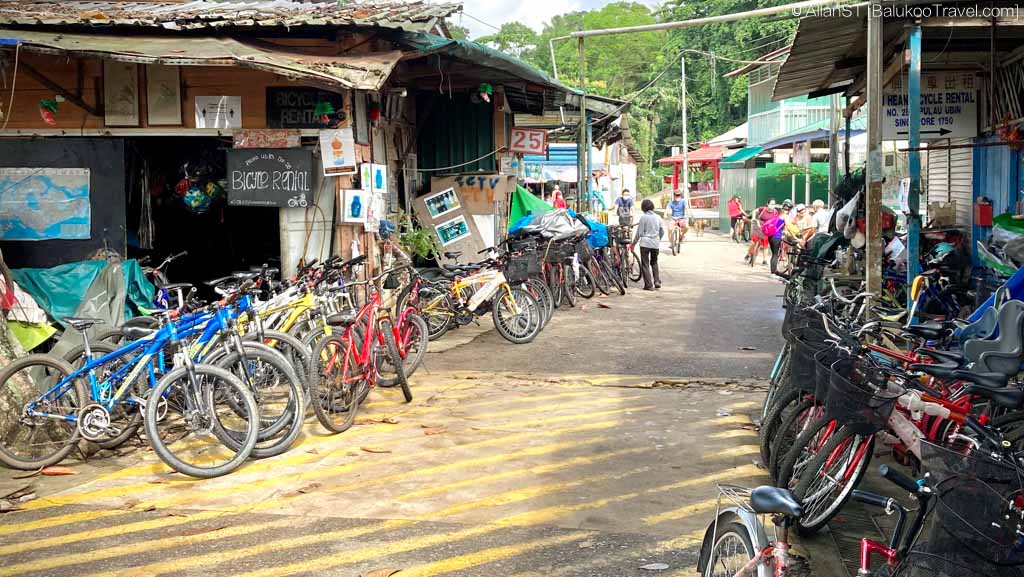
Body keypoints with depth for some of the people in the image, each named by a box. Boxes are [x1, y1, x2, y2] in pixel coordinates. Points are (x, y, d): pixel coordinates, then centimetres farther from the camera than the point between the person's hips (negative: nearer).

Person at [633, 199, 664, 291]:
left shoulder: (643, 217, -8)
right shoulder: (658, 217, 5)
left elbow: (639, 232, -8)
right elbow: (662, 232, 13)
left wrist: (633, 243, 1)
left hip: (645, 243, -5)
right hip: (656, 243, 5)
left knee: (645, 264, 3)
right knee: (654, 262, 22)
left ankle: (649, 285, 0)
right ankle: (657, 281, 8)